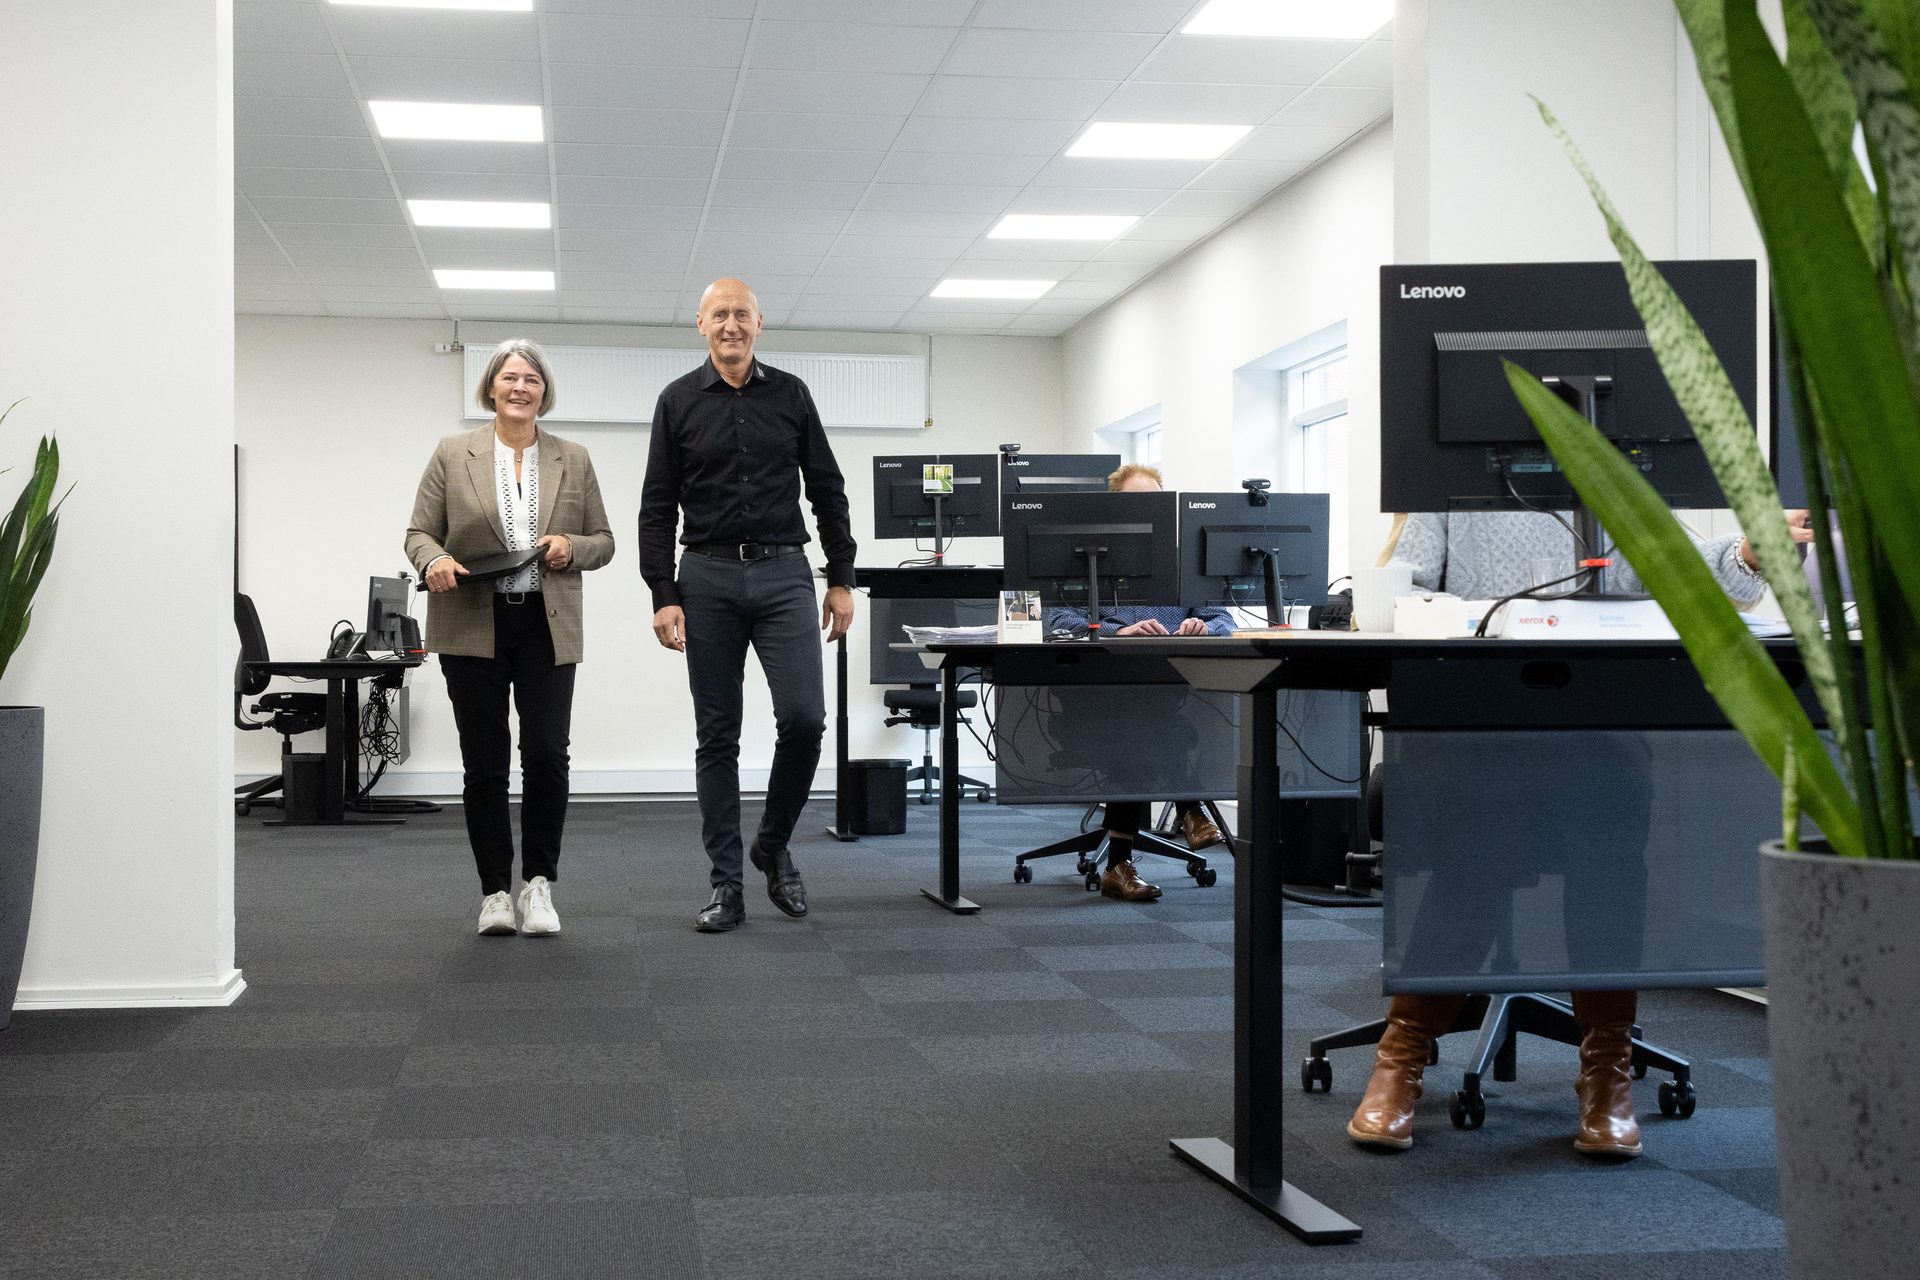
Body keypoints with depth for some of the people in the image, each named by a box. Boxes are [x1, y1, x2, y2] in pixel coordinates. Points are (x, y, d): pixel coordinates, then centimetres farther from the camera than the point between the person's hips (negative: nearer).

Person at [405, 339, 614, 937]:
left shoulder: (574, 461, 9)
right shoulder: (453, 454, 5)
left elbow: (603, 542, 13)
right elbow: (419, 532, 4)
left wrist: (573, 547, -9)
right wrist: (434, 560, -17)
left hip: (547, 629, 1)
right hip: (473, 628, -1)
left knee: (547, 756, -8)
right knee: (484, 764, 4)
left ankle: (538, 883, 7)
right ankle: (495, 891, 14)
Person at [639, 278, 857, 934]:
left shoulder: (790, 395, 8)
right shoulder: (678, 402, 5)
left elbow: (827, 491, 11)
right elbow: (658, 507, 3)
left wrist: (841, 579, 5)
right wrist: (663, 597, -5)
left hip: (783, 575, 1)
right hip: (708, 579, 0)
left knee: (804, 719, -12)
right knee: (717, 737, 2)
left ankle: (774, 845, 13)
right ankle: (726, 886, 8)